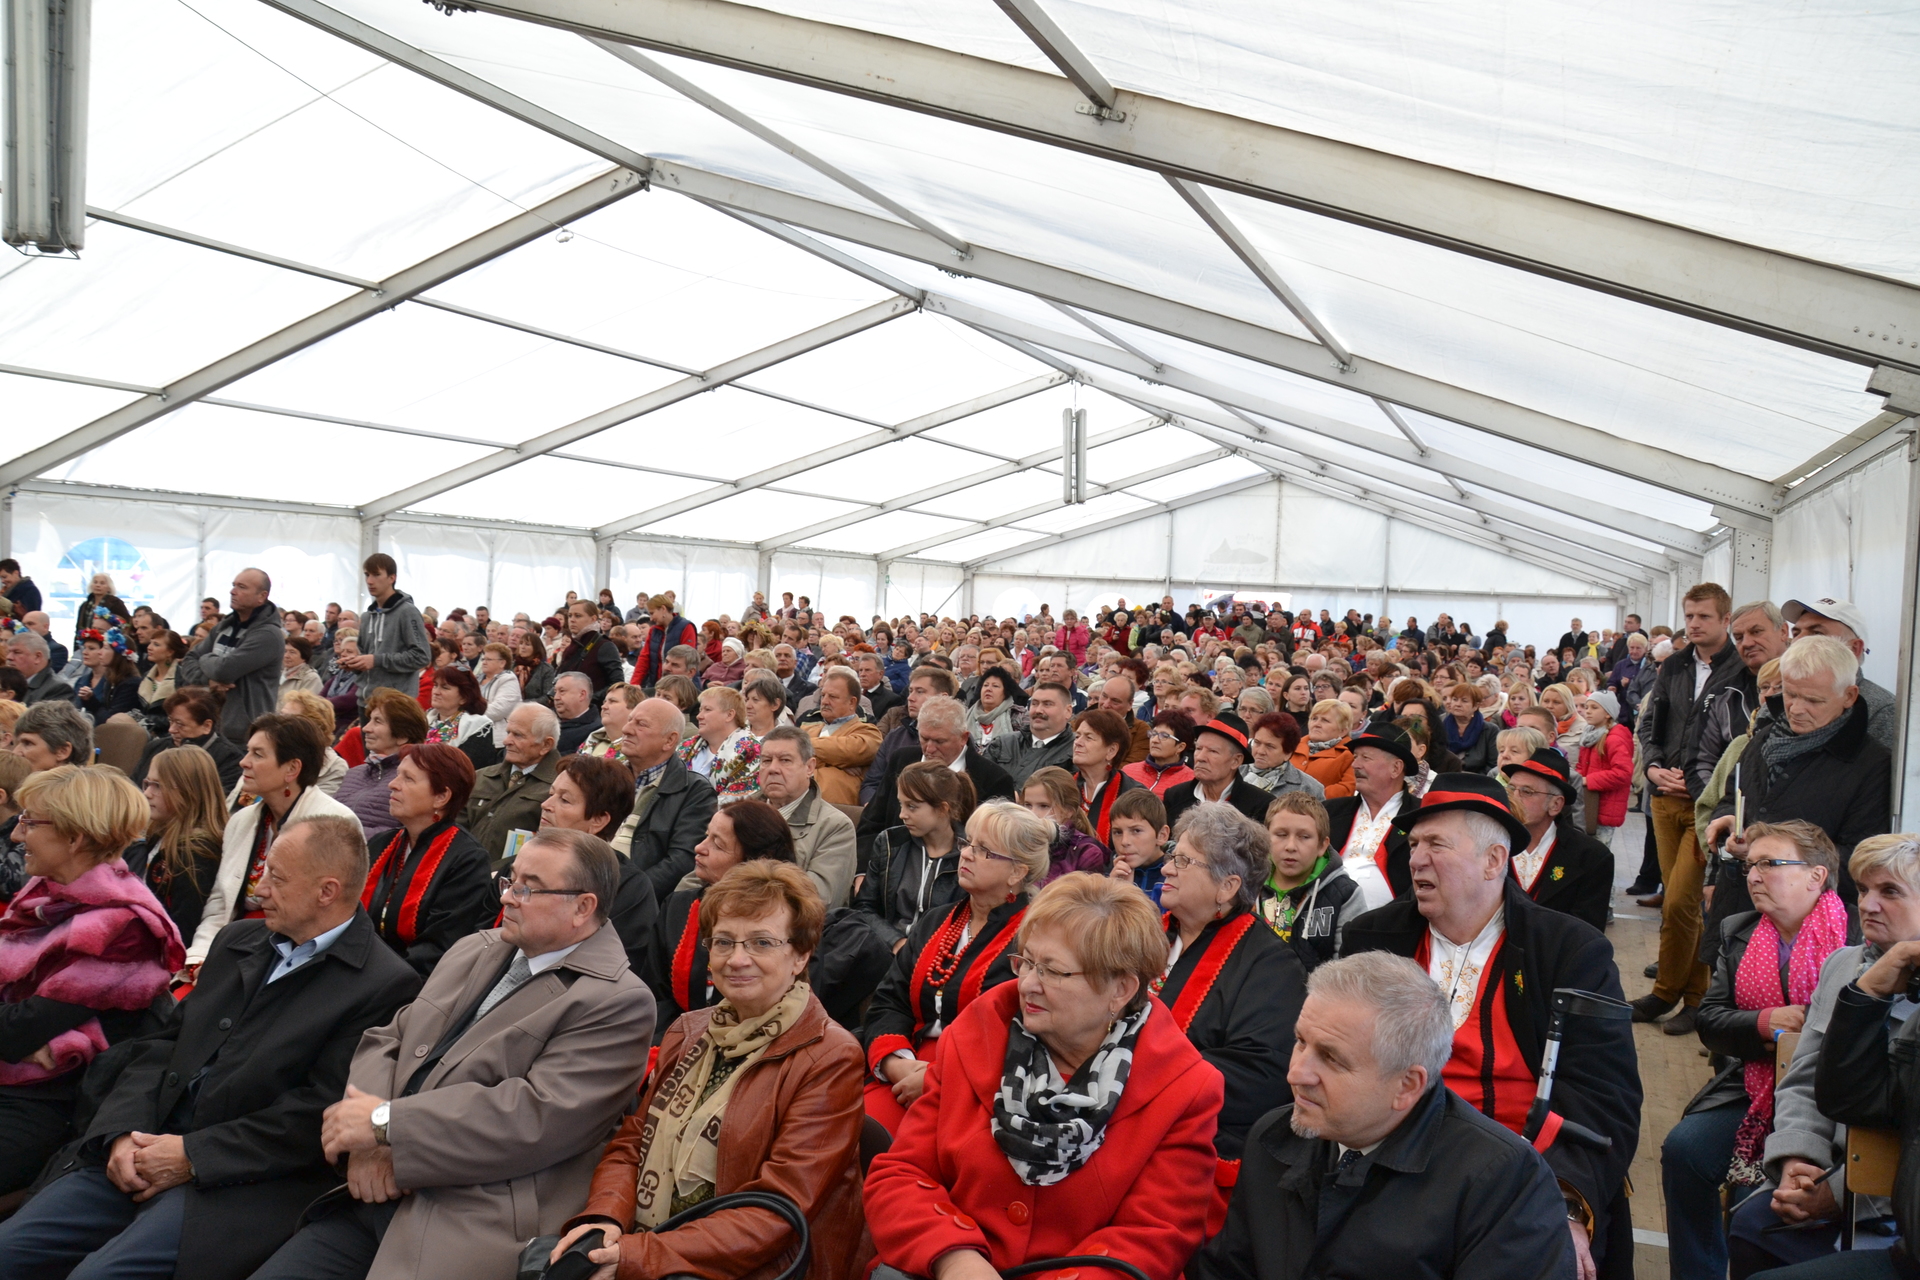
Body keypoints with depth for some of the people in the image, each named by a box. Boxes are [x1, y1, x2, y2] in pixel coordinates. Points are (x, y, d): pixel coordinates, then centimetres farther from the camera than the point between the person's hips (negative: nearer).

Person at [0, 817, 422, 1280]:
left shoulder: (386, 987, -12)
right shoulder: (239, 940, 14)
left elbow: (319, 1113, -15)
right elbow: (164, 1043, 14)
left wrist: (193, 1156, -14)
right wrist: (123, 1133, -3)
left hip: (243, 1183, -7)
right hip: (144, 1148, 7)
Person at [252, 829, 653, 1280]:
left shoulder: (618, 1004, -11)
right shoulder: (475, 951, 14)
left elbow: (539, 1116, -19)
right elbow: (388, 1039, 13)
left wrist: (385, 1123, -15)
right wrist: (365, 1139, -7)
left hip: (472, 1232, -7)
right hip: (379, 1196, 7)